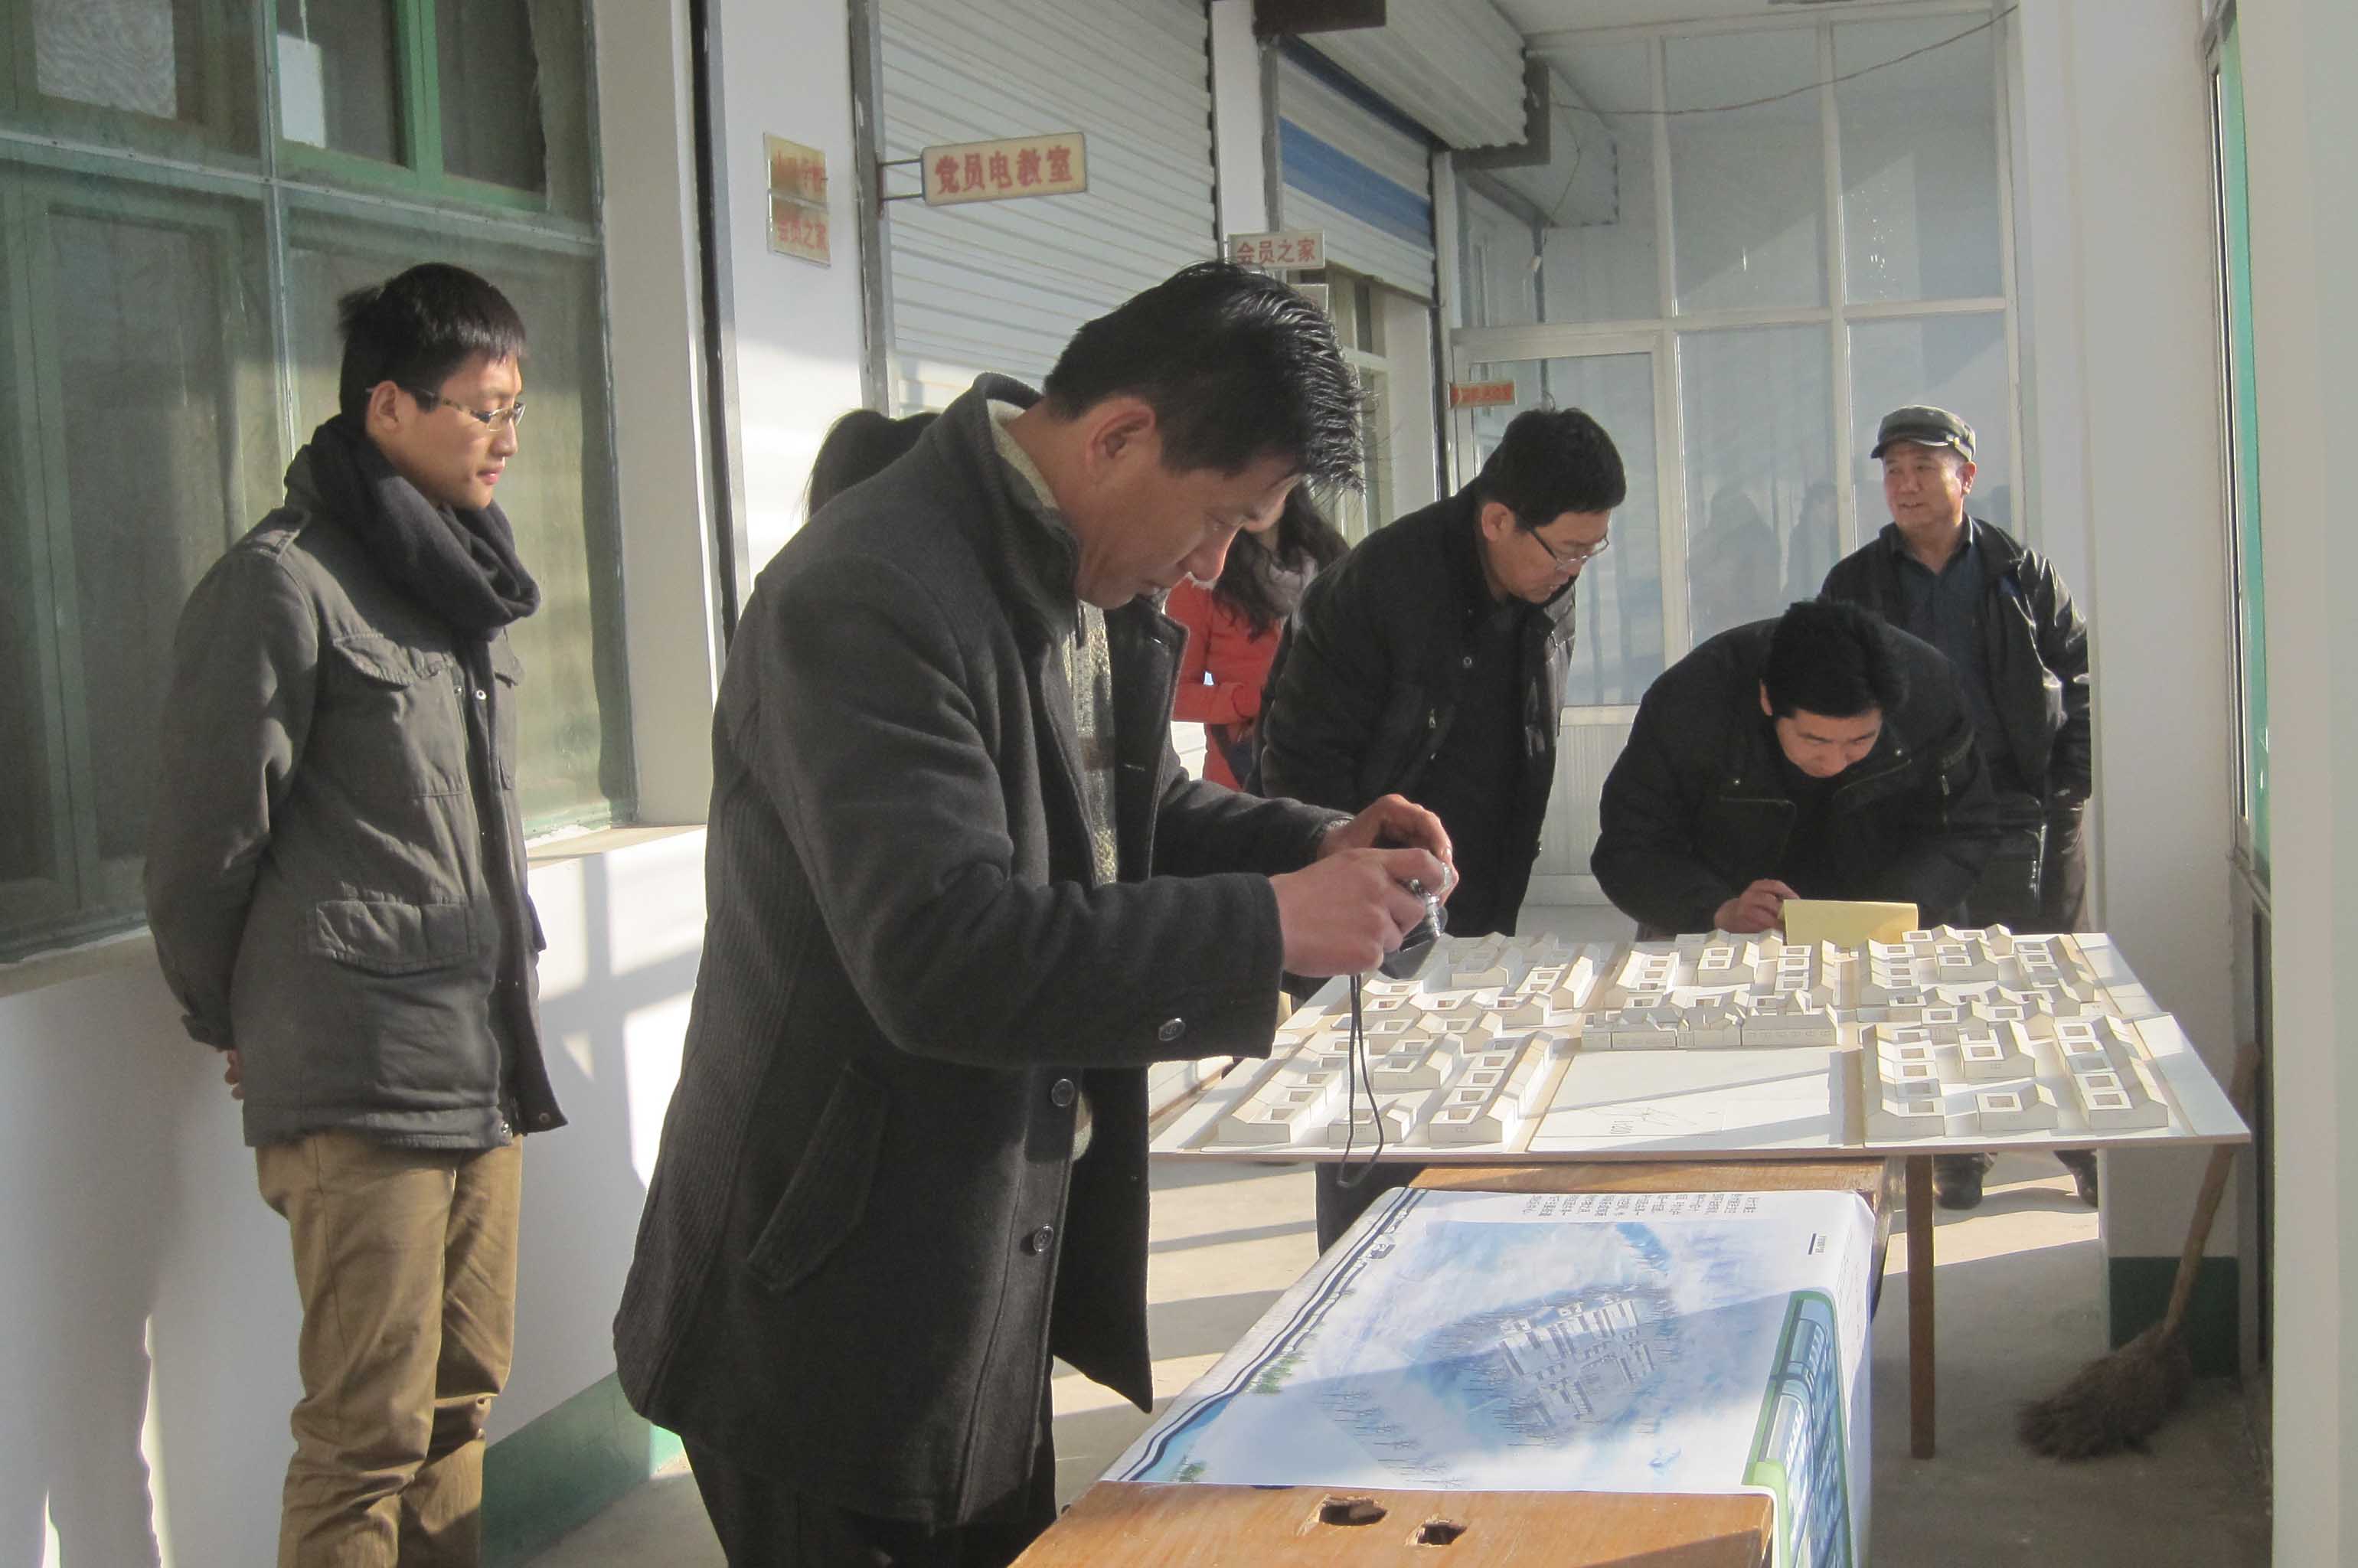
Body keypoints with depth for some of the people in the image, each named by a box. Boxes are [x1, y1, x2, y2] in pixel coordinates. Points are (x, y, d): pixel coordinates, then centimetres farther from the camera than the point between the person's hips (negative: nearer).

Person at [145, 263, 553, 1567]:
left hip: (483, 1065, 8)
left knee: (458, 1402, 14)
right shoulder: (284, 581, -11)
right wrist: (232, 1022, 6)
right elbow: (207, 834, -7)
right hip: (360, 1082, -8)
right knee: (371, 1435, -5)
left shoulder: (462, 580, 16)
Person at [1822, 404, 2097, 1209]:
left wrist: (2071, 780, -3)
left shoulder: (2022, 571, 6)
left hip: (2029, 813, 0)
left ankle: (2085, 1143, 18)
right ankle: (1956, 1151, 16)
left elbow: (2081, 674, 8)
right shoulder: (1856, 585, 7)